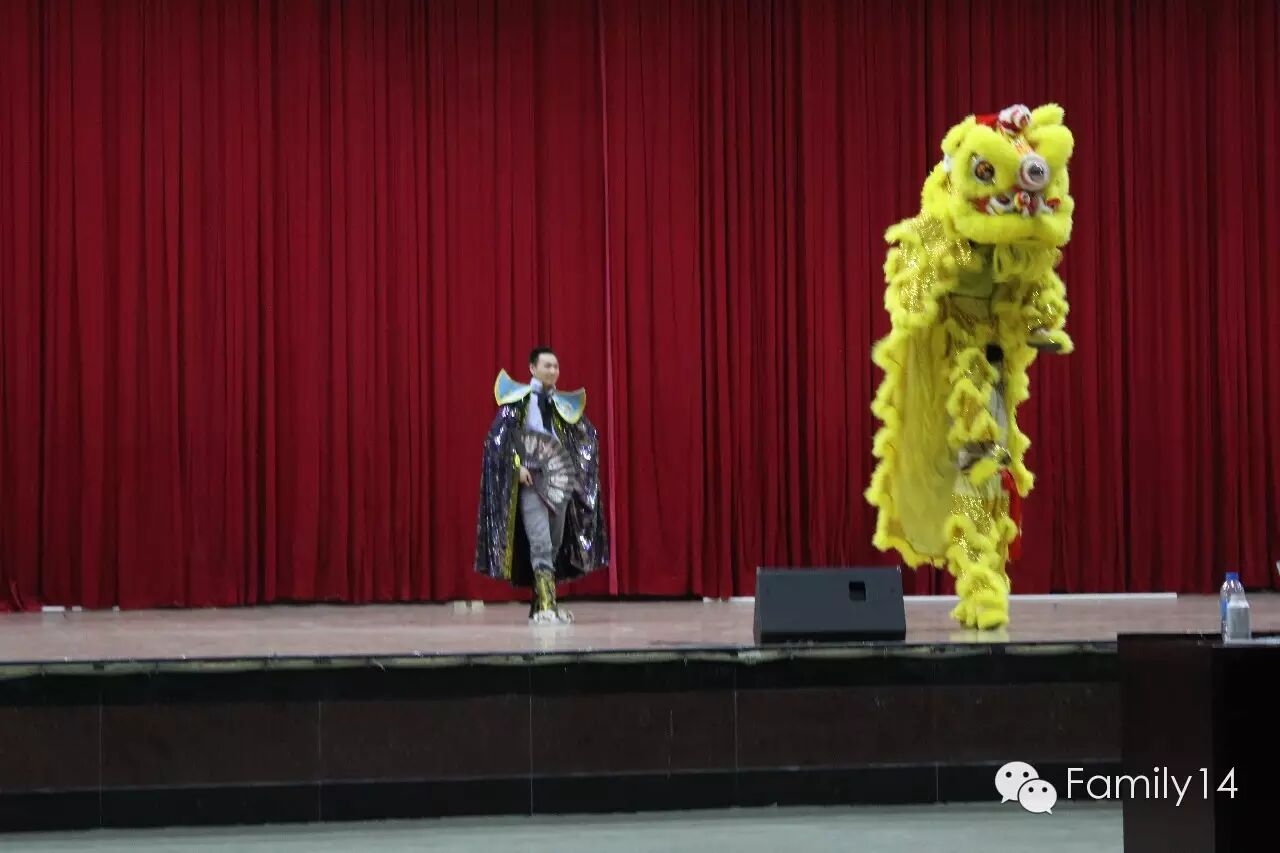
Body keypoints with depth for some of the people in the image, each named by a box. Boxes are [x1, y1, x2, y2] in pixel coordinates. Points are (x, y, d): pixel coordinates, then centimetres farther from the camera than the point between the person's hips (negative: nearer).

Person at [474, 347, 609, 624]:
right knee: (540, 544, -16)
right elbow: (499, 436, -7)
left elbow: (587, 437, 16)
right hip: (531, 479, -5)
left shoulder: (566, 403, 11)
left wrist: (572, 465, 1)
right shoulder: (518, 399, -1)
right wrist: (518, 466, -17)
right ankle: (546, 605, -19)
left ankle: (540, 606, 14)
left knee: (556, 546, 6)